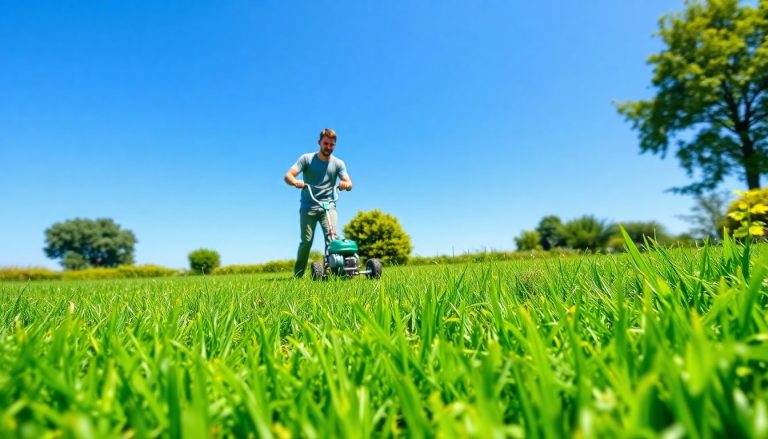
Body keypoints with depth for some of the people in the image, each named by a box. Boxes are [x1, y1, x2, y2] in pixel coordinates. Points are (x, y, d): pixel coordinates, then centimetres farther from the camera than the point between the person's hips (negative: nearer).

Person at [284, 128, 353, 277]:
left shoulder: (338, 163, 5)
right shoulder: (307, 158, 1)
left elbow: (349, 184, -5)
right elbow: (288, 175, -8)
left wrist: (346, 183, -30)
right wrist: (295, 182, -32)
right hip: (308, 207, -1)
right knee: (306, 241, -5)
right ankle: (298, 274, 10)